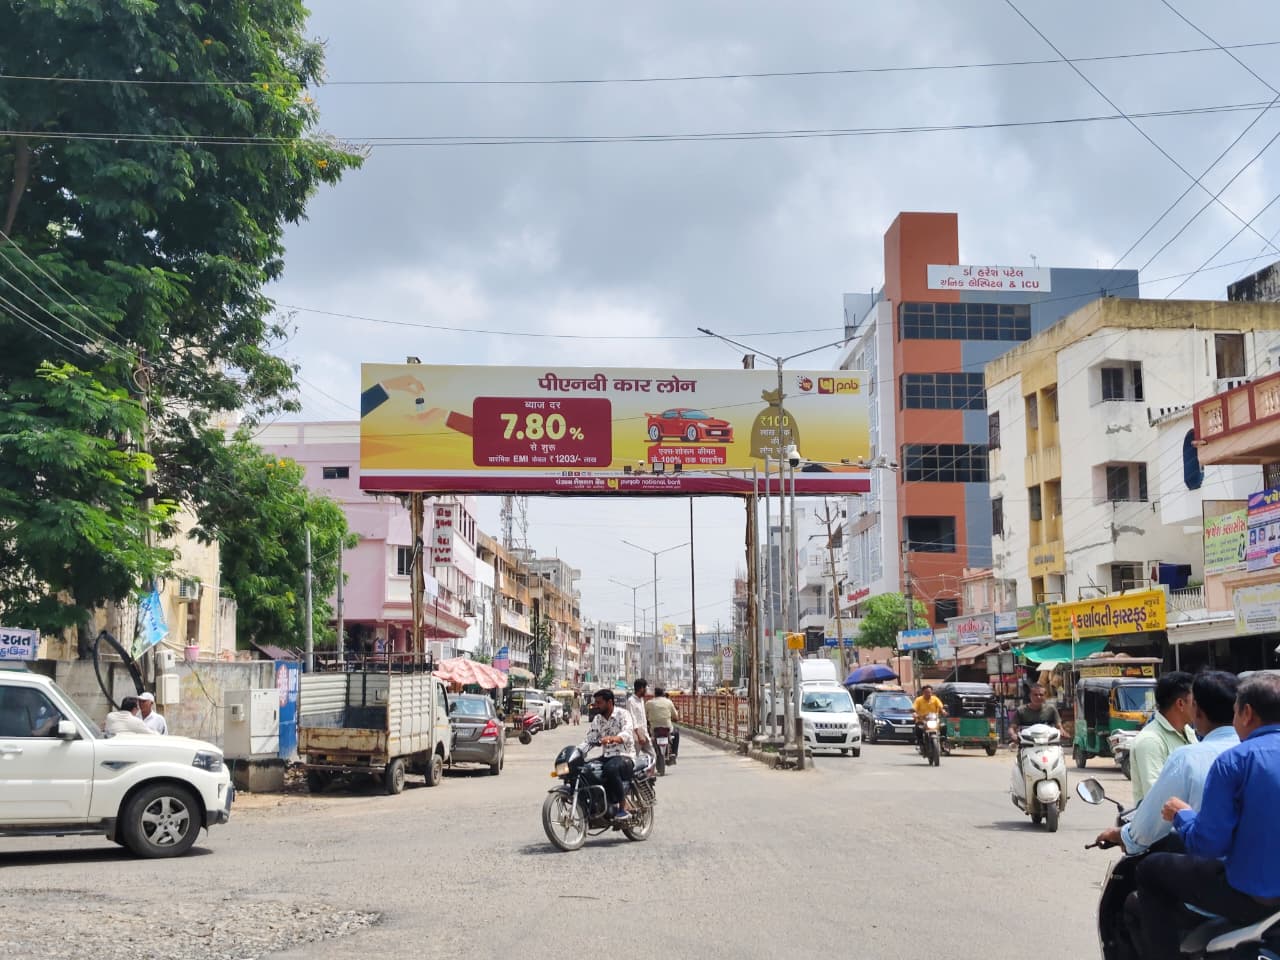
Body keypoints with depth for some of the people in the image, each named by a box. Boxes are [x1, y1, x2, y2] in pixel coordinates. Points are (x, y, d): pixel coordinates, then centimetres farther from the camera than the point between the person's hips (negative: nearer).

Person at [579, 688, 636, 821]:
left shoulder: (623, 714, -6)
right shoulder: (597, 719, 13)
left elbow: (627, 733, -24)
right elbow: (589, 740, 8)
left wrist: (613, 738, -45)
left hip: (625, 757, -6)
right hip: (607, 758, 6)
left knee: (611, 768, -38)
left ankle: (623, 809, -27)